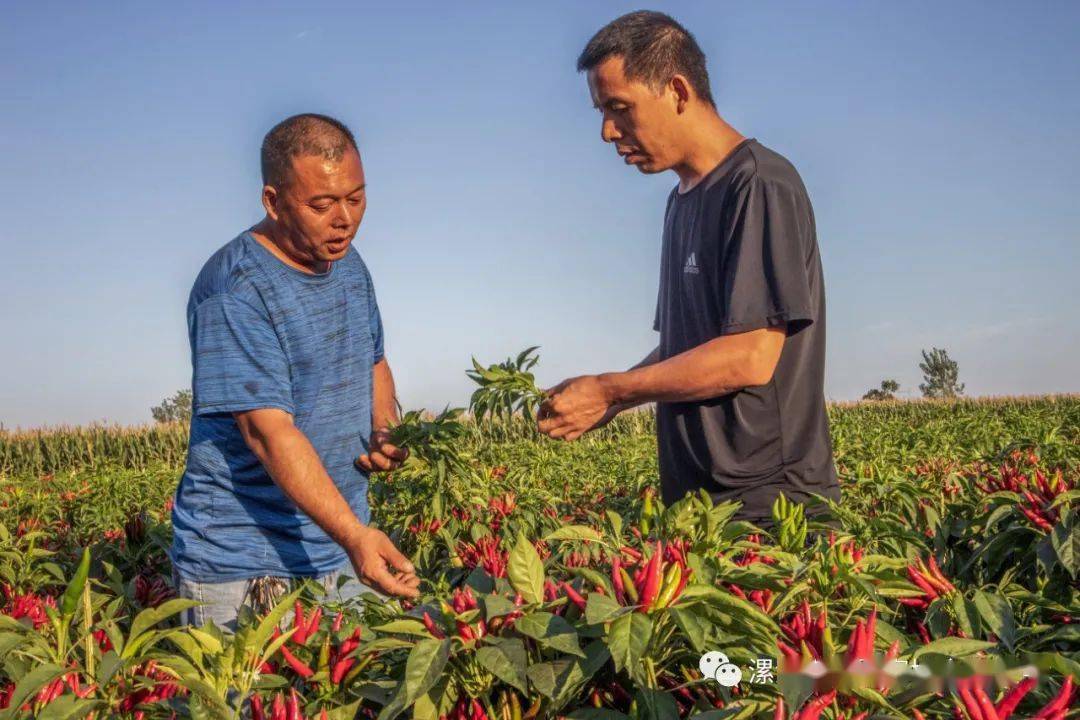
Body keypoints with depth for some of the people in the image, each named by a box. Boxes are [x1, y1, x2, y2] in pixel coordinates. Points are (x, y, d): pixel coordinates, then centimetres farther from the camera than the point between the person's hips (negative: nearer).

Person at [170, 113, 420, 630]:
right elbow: (268, 431, -26)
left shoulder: (348, 263, 8)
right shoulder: (234, 291, -19)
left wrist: (386, 431, 2)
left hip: (342, 548, 7)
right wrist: (353, 533, -35)